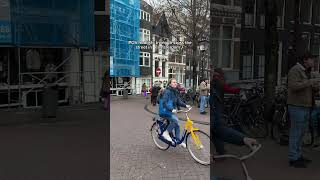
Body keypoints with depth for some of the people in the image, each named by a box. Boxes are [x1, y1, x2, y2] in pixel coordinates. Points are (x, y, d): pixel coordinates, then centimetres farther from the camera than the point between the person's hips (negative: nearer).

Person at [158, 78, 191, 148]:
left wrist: (185, 105, -8)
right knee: (175, 120, -28)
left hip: (171, 111, 9)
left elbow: (178, 101, 7)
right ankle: (166, 133, -11)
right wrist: (171, 109, -41)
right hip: (165, 111, -9)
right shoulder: (167, 91, -18)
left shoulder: (174, 92, 9)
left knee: (177, 125, 7)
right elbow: (165, 103, -29)